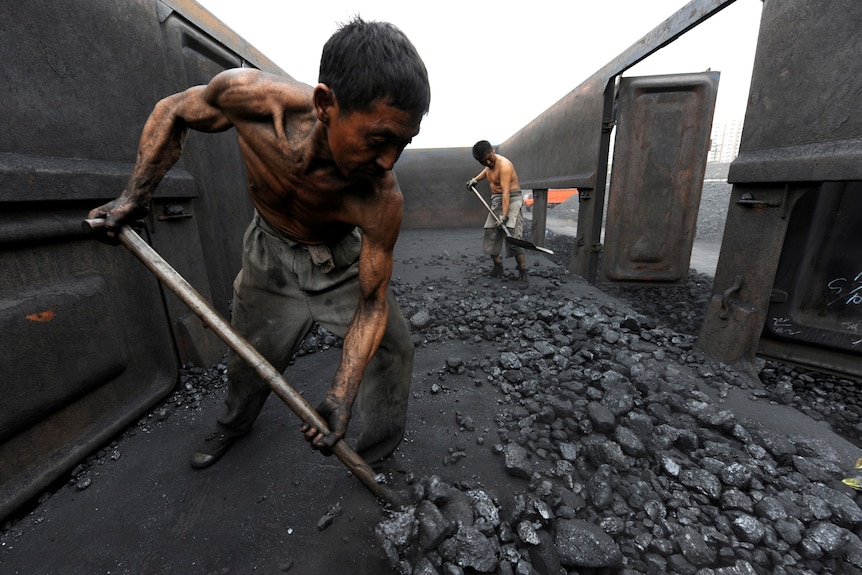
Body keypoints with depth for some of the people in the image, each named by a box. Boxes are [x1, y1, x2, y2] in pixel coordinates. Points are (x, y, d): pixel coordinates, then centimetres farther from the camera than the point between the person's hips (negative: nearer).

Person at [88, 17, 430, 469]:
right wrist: (134, 196, -10)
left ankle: (379, 458, 23)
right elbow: (173, 112, -8)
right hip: (271, 255, 2)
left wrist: (341, 395, -32)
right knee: (250, 359, 16)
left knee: (393, 349, -4)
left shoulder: (381, 199, -36)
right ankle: (233, 424, 51)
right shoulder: (249, 95, -31)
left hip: (341, 262, -1)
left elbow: (372, 303, -27)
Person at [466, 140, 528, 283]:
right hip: (496, 201, 9)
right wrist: (475, 179, 22)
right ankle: (497, 266, 14)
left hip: (512, 199, -8)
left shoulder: (504, 165, -19)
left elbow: (506, 192, -28)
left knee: (513, 236, -20)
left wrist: (504, 215, -35)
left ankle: (523, 272, -16)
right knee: (491, 235, 3)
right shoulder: (489, 164, 7)